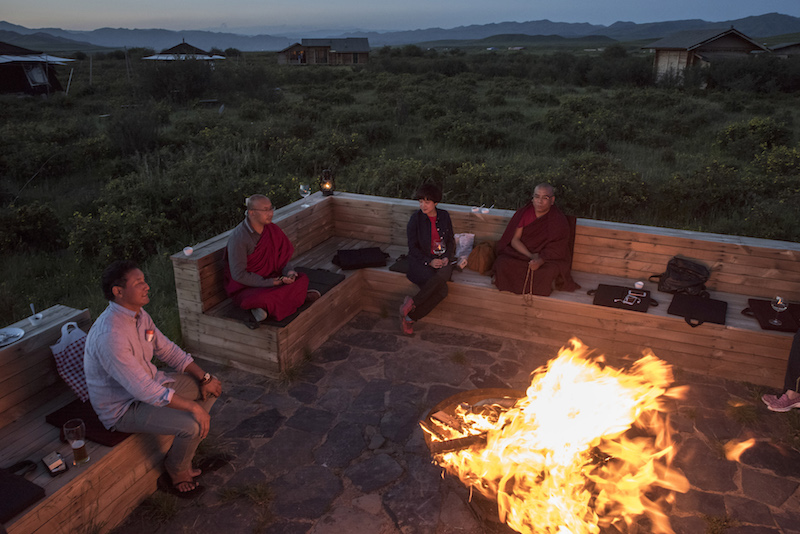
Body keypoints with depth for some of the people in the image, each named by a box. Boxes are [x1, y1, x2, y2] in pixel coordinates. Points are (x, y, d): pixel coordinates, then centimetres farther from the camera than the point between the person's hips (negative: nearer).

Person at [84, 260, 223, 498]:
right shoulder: (110, 335, -33)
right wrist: (193, 407, -31)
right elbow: (144, 390, -34)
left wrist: (204, 376, -3)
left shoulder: (139, 315, -2)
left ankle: (181, 454, 16)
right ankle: (176, 472, 7)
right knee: (192, 424, -25)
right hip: (122, 408, -9)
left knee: (211, 387, 7)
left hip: (150, 383, 10)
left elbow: (168, 350, 8)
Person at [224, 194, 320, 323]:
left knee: (303, 279, -11)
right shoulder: (238, 238, -23)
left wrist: (288, 271, -13)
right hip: (245, 287, -6)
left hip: (269, 279, 7)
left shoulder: (271, 229, -2)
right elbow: (239, 275, -22)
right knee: (267, 298, -37)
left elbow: (281, 256, 10)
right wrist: (270, 283, -23)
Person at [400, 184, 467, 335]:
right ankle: (410, 317, -15)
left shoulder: (444, 216, 6)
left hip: (442, 258, 4)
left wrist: (447, 257, -5)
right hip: (421, 260, -4)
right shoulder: (416, 218, -5)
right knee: (442, 290, -30)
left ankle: (412, 302, -21)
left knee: (443, 274, -34)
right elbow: (413, 247, -4)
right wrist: (429, 261, -16)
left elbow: (451, 240, 14)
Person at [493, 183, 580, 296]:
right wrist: (530, 256, -21)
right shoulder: (523, 213, -1)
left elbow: (557, 250, -12)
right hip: (521, 252, 1)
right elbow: (514, 239, -5)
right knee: (502, 264, -29)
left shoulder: (559, 221, -7)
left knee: (548, 272, -34)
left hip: (547, 258, 0)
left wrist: (541, 260, -32)